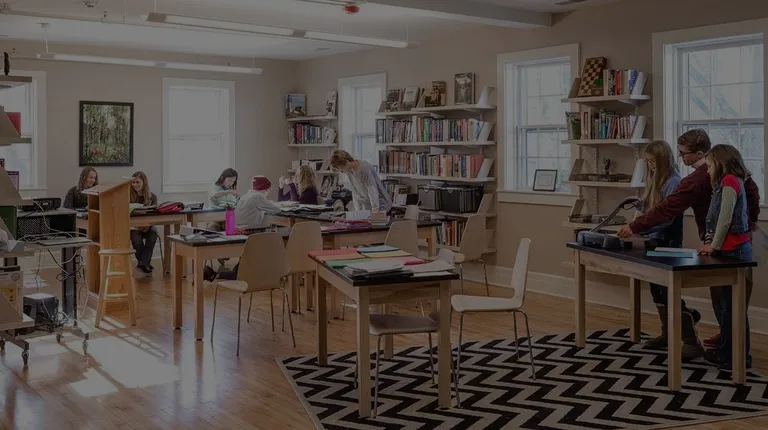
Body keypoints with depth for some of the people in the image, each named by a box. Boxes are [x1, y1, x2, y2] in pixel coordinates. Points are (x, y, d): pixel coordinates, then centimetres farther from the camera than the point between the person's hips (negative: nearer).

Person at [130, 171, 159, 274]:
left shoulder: (152, 197, 3)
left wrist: (147, 225, -24)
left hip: (147, 226, 1)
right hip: (134, 227, -1)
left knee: (153, 233, -32)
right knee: (136, 238, -34)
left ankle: (143, 263, -28)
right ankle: (146, 263, -18)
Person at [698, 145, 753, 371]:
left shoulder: (730, 181, -11)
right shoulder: (727, 182, 18)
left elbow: (725, 219, -16)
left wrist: (714, 246, -8)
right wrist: (711, 244, 5)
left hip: (733, 250, -10)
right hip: (730, 249, 10)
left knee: (731, 305, -4)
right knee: (721, 302, 15)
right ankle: (726, 351, 24)